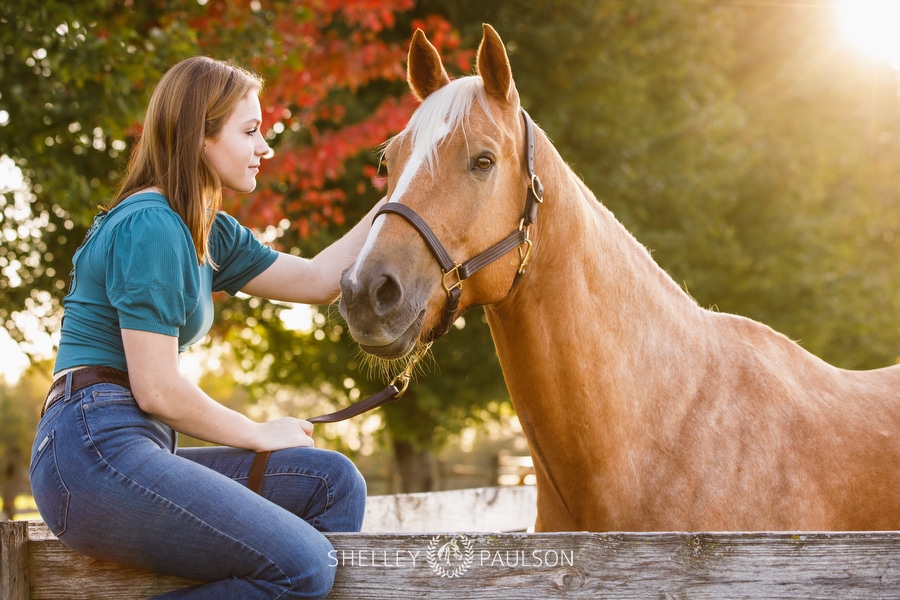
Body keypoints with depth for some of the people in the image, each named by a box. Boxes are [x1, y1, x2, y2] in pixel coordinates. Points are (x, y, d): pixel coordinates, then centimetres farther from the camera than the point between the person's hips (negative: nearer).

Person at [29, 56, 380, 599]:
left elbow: (317, 279, 23)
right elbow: (157, 389, -14)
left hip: (135, 453, 10)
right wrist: (260, 436, -1)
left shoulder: (209, 233, 20)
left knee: (334, 482, 2)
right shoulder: (150, 227, -11)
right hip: (94, 452, -10)